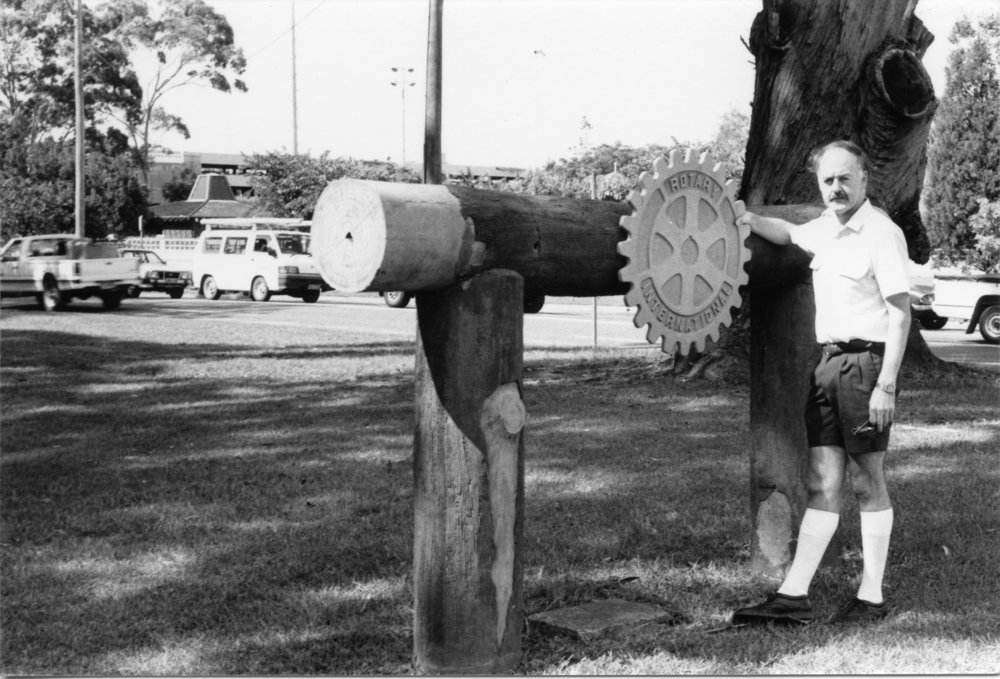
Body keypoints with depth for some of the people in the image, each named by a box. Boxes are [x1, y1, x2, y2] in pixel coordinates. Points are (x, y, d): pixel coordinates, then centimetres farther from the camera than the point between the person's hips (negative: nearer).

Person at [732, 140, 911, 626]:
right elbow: (788, 234, 38)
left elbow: (900, 312, -14)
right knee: (822, 484, 6)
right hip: (827, 362, 7)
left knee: (867, 485, 1)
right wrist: (748, 219, 18)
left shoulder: (881, 232, -10)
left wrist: (886, 385, -20)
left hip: (864, 360, -7)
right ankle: (793, 597, 5)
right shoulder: (825, 228, 14)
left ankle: (871, 598, 10)